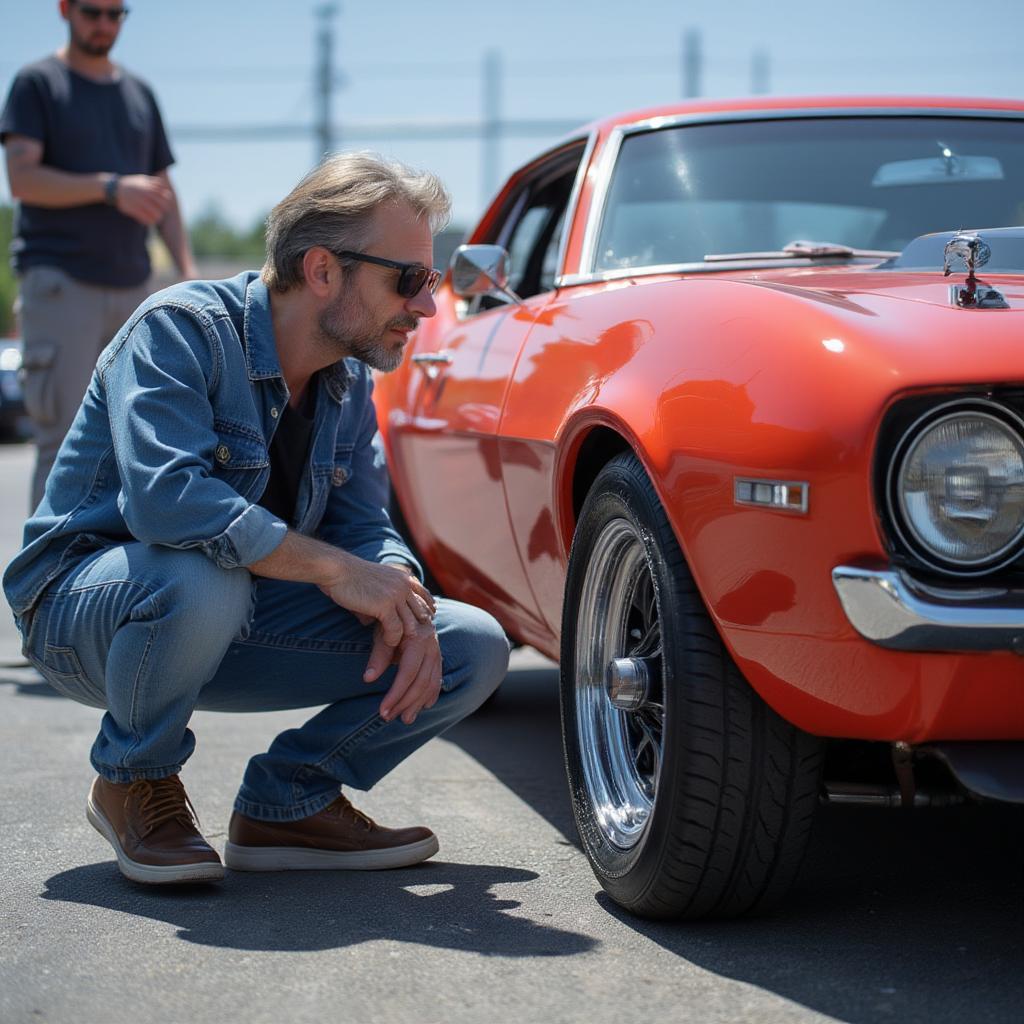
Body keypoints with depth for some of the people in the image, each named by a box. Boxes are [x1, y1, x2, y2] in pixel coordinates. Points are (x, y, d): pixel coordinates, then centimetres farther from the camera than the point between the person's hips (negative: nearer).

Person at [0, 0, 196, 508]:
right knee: (65, 441, -12)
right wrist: (111, 188, -22)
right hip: (59, 283, -6)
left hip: (131, 287, 6)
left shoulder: (139, 94, 19)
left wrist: (189, 274, 7)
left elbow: (163, 194, 20)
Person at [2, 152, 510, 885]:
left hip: (238, 626, 6)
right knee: (200, 579, -43)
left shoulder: (349, 382, 3)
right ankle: (133, 782, -12)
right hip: (82, 608, -6)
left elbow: (363, 524, 3)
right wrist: (329, 566, -34)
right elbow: (165, 498, -36)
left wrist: (402, 606, -20)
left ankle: (287, 804, 4)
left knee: (474, 650, -7)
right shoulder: (183, 329, -22)